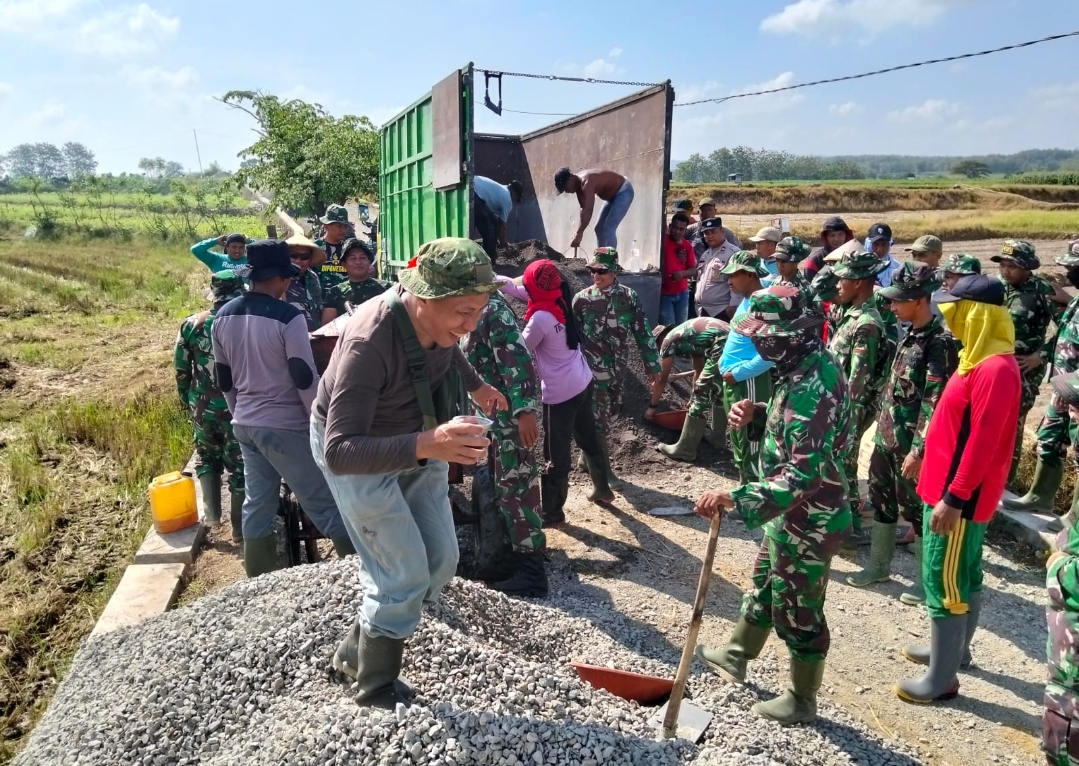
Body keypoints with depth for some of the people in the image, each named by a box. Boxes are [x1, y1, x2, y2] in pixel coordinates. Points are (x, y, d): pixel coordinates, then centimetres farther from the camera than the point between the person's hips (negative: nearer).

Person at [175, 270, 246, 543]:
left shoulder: (191, 324, -2)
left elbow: (181, 369, 5)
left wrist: (187, 400, 19)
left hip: (203, 407, 3)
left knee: (207, 457, 25)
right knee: (239, 465, 7)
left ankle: (211, 511, 23)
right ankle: (240, 527, 14)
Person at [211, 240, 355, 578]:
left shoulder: (224, 316, 5)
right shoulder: (288, 317, -17)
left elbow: (223, 377, 13)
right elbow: (305, 377, -16)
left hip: (245, 424, 7)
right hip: (285, 426, -7)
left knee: (257, 505, 14)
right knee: (324, 503, 0)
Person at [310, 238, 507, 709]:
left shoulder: (435, 318, -17)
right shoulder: (368, 343, -38)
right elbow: (340, 451, -44)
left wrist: (476, 385, 9)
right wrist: (427, 445, -57)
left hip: (416, 438, 7)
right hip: (356, 451, -7)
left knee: (440, 560, 9)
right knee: (405, 575, -9)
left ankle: (356, 651, 29)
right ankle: (375, 692, 15)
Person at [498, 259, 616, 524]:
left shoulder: (540, 317, -23)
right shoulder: (560, 300, 1)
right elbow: (516, 288, 12)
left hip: (560, 393, -9)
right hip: (583, 383, 9)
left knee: (556, 453, 5)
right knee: (588, 438, 24)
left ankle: (553, 512, 18)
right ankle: (602, 488, 42)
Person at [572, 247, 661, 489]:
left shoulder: (629, 297, -3)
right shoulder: (582, 299, -9)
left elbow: (643, 331, 1)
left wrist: (652, 364, 1)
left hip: (618, 368, 4)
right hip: (592, 369, -4)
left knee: (609, 413, 17)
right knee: (598, 421, 1)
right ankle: (604, 469, 13)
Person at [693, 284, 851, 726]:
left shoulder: (811, 390, -32)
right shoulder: (809, 365, -1)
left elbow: (803, 475, -36)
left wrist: (735, 499, -41)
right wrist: (753, 416, -6)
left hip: (808, 521, -10)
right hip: (790, 512, 10)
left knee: (798, 611, 11)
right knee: (764, 584, 27)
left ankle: (802, 702, 34)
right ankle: (736, 656, 50)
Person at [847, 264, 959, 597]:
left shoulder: (940, 342, -19)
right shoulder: (910, 335, 7)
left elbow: (935, 403, -22)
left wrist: (918, 450, -23)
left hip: (910, 444, -8)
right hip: (887, 437, 9)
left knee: (917, 509, 5)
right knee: (881, 501, 18)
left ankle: (927, 579, 22)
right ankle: (879, 565, 34)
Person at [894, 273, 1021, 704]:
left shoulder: (995, 368, -22)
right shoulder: (980, 359, 9)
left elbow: (983, 443, -25)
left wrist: (953, 498, -23)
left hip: (958, 497, -10)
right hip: (953, 491, 10)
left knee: (943, 584, -1)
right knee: (965, 577, 21)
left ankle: (942, 678, 11)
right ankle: (954, 649, 37)